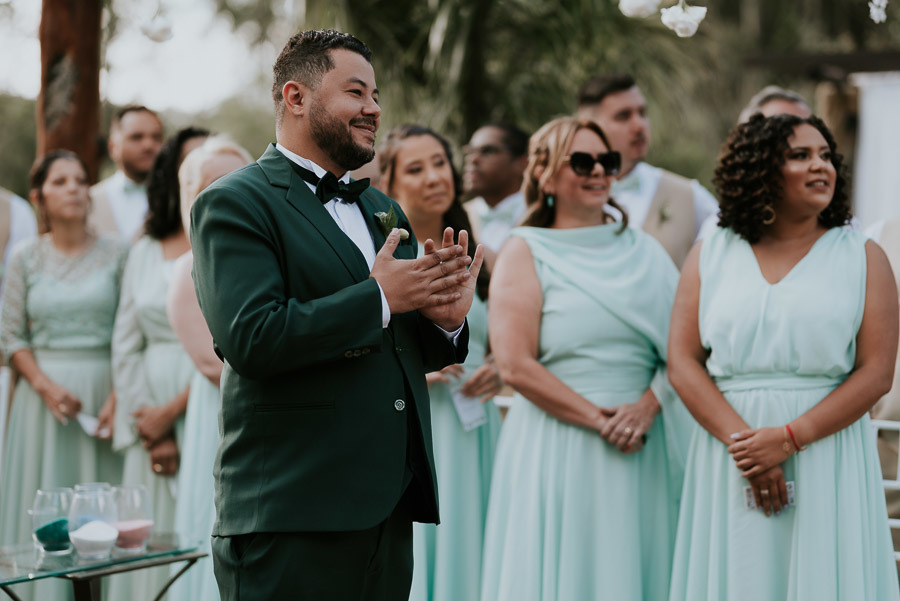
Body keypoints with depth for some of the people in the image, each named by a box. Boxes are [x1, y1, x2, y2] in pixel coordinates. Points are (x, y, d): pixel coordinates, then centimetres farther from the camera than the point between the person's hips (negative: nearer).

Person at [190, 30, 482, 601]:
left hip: (388, 507, 7)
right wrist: (379, 297, -14)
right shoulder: (235, 204, -5)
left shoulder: (383, 209, 19)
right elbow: (251, 337, -19)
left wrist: (445, 318, -3)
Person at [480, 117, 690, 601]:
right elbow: (515, 366, -9)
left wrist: (647, 407, -12)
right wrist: (598, 420, -13)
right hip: (557, 448, -4)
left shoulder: (642, 250, 13)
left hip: (643, 450, 4)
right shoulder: (525, 252, 1)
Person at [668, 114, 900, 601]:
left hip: (828, 452, -1)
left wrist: (790, 438, -14)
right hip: (728, 459, 1)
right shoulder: (709, 256, 9)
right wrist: (741, 441, -13)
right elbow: (683, 363, 1)